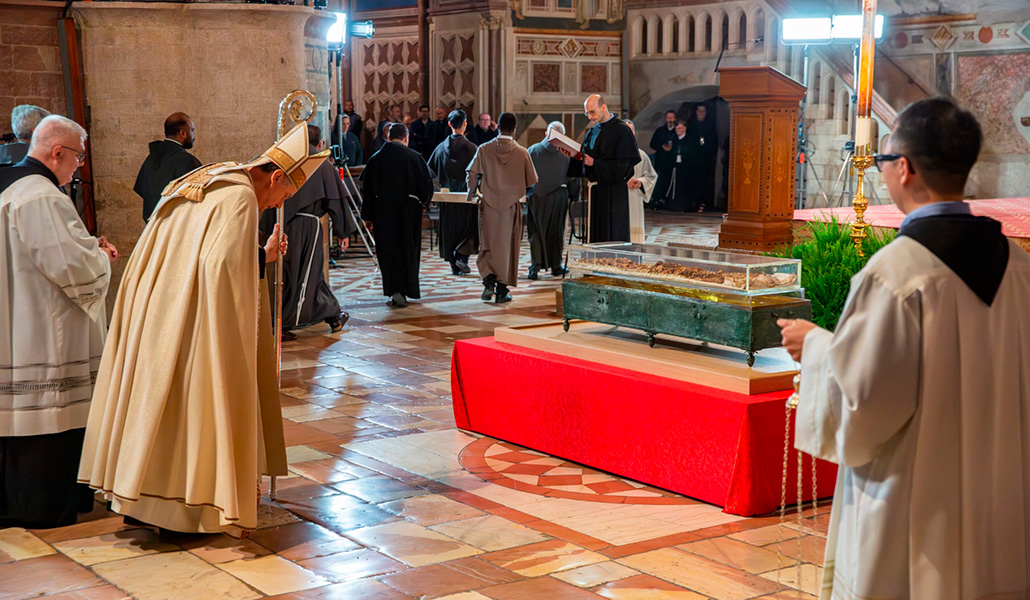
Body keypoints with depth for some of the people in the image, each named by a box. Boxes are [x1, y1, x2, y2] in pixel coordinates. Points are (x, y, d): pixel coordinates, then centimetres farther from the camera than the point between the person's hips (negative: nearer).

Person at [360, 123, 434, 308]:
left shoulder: (375, 159, 1)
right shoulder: (414, 157, -5)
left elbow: (367, 189, 3)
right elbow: (426, 182, -4)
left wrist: (367, 216, 9)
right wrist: (424, 202, 16)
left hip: (382, 211, 1)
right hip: (408, 210, -1)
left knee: (387, 252, 8)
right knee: (408, 250, 8)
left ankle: (394, 290, 1)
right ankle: (405, 290, 5)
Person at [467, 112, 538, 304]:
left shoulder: (484, 149, -4)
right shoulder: (522, 153, -5)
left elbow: (472, 175, -5)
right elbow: (531, 182, 2)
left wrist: (471, 193, 12)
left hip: (489, 205, 0)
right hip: (512, 206, 0)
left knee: (488, 245, 11)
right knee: (508, 247, 8)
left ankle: (489, 280, -11)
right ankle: (502, 291, 10)